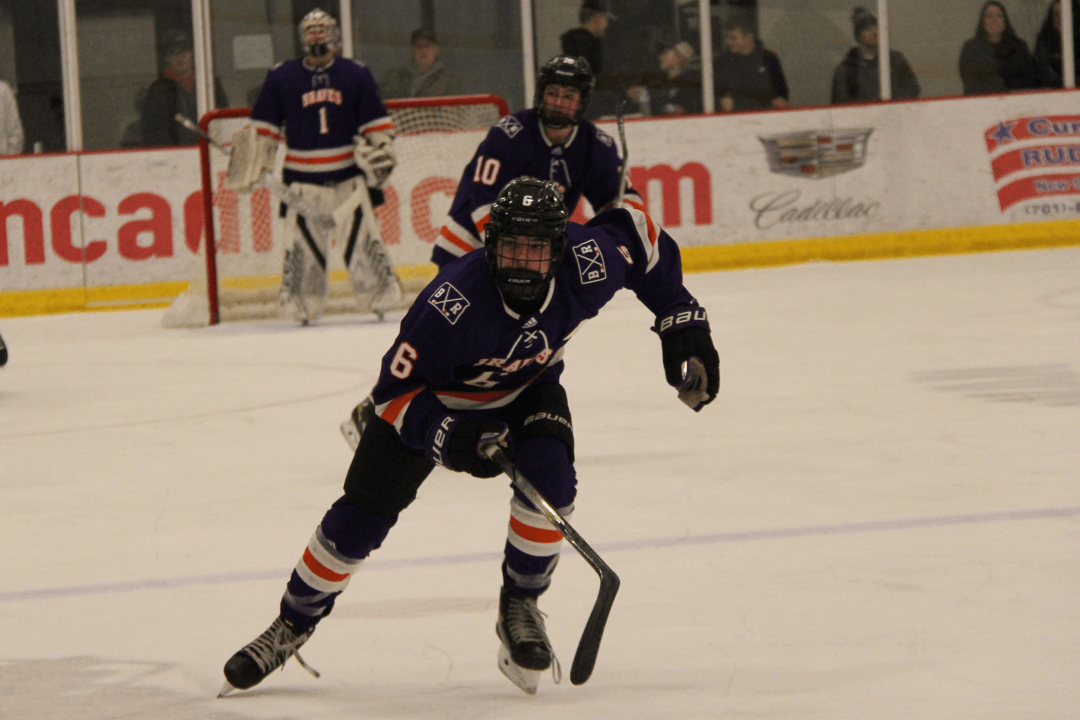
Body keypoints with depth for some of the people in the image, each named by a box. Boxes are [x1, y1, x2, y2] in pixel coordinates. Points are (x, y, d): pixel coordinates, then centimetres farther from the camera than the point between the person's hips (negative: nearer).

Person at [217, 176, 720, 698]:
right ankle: (292, 626, 18)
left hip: (526, 390, 3)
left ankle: (520, 607, -4)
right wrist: (447, 437, -44)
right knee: (361, 515, -4)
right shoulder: (455, 301, -40)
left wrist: (682, 322, -8)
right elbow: (397, 389, -29)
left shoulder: (588, 263, -31)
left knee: (548, 477, -27)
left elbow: (639, 233, -7)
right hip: (433, 397, -3)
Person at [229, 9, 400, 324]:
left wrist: (381, 153, -3)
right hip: (302, 177, 0)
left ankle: (382, 295, 7)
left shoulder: (356, 75, 4)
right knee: (302, 239, -4)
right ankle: (301, 304, 2)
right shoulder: (281, 77, 3)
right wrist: (251, 167, 2)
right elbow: (263, 128, 7)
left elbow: (377, 124, 8)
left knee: (360, 236, -2)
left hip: (349, 174, 0)